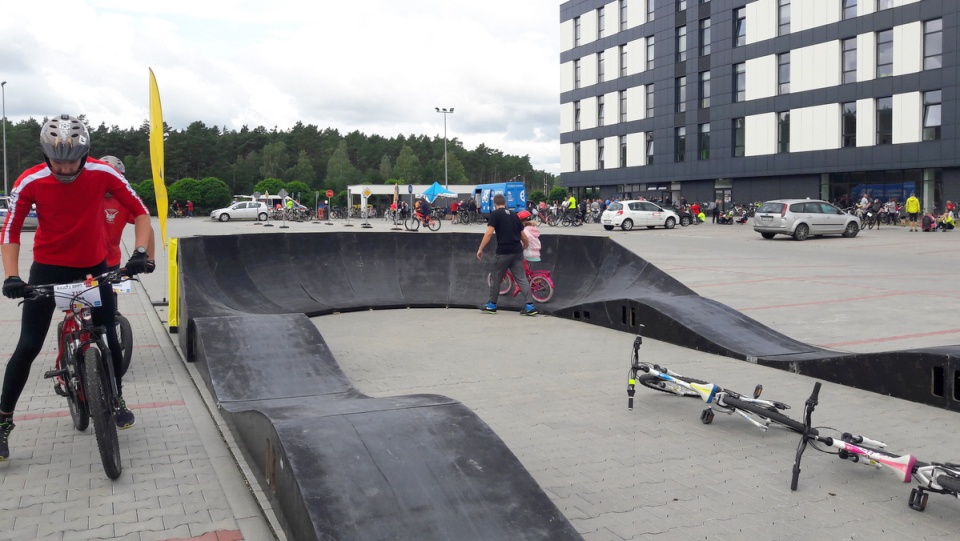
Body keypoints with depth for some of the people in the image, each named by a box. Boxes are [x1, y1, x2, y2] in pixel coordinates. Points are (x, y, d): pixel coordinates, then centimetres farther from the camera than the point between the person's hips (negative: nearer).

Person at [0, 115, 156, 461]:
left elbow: (140, 212, -12)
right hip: (48, 267, -1)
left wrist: (141, 251, -26)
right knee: (29, 346, -4)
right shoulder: (30, 182, -19)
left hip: (94, 266, 1)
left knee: (109, 338, 2)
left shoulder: (102, 174, -18)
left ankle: (117, 400, 29)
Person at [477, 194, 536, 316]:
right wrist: (526, 246, 39)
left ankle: (491, 305, 20)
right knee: (521, 278, 5)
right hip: (517, 252, 5)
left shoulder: (495, 214, -1)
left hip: (503, 252, -5)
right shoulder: (513, 215, 16)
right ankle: (529, 306, -3)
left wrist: (480, 249, -9)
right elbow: (523, 236, 19)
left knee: (495, 278, 11)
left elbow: (489, 233, -13)